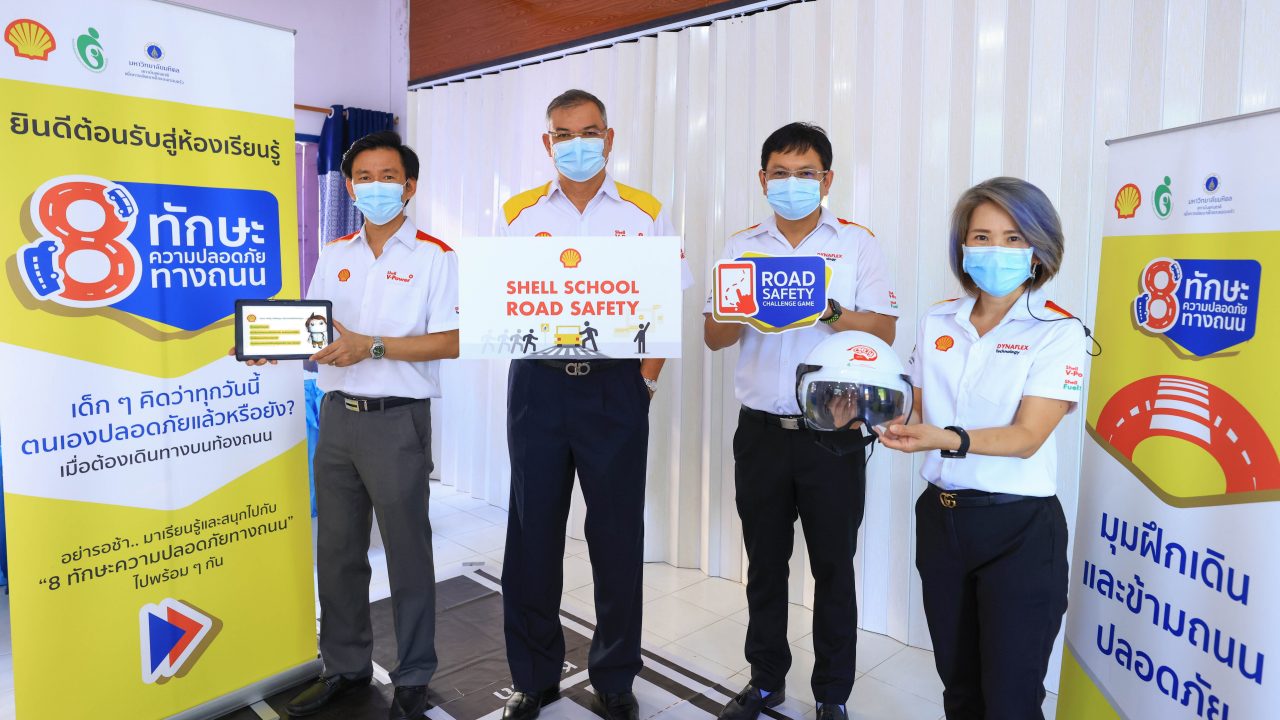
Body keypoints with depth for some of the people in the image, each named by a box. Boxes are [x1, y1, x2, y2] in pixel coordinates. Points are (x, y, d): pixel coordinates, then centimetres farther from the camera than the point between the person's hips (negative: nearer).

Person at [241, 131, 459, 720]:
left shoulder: (434, 256, -5)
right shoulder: (334, 254, 13)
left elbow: (449, 341, -13)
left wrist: (372, 346, -21)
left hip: (397, 421, -5)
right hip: (337, 416, 6)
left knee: (407, 555, 4)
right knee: (337, 551, 14)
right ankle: (345, 666, 32)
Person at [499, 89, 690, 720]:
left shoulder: (645, 214, 6)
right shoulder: (520, 214, 9)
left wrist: (645, 379, -4)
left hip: (615, 388, -1)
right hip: (538, 384, 1)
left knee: (617, 535, 5)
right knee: (532, 531, 7)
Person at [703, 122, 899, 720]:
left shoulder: (856, 242, 2)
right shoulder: (741, 246, 9)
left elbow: (883, 329, -5)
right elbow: (713, 334, 5)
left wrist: (826, 310, -21)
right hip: (761, 430, 3)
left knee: (833, 566, 8)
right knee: (765, 563, 13)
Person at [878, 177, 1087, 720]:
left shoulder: (1058, 331, -9)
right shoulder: (937, 324, 5)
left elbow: (1026, 437, -18)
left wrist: (946, 440, -34)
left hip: (1019, 530, -4)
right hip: (940, 517, 5)